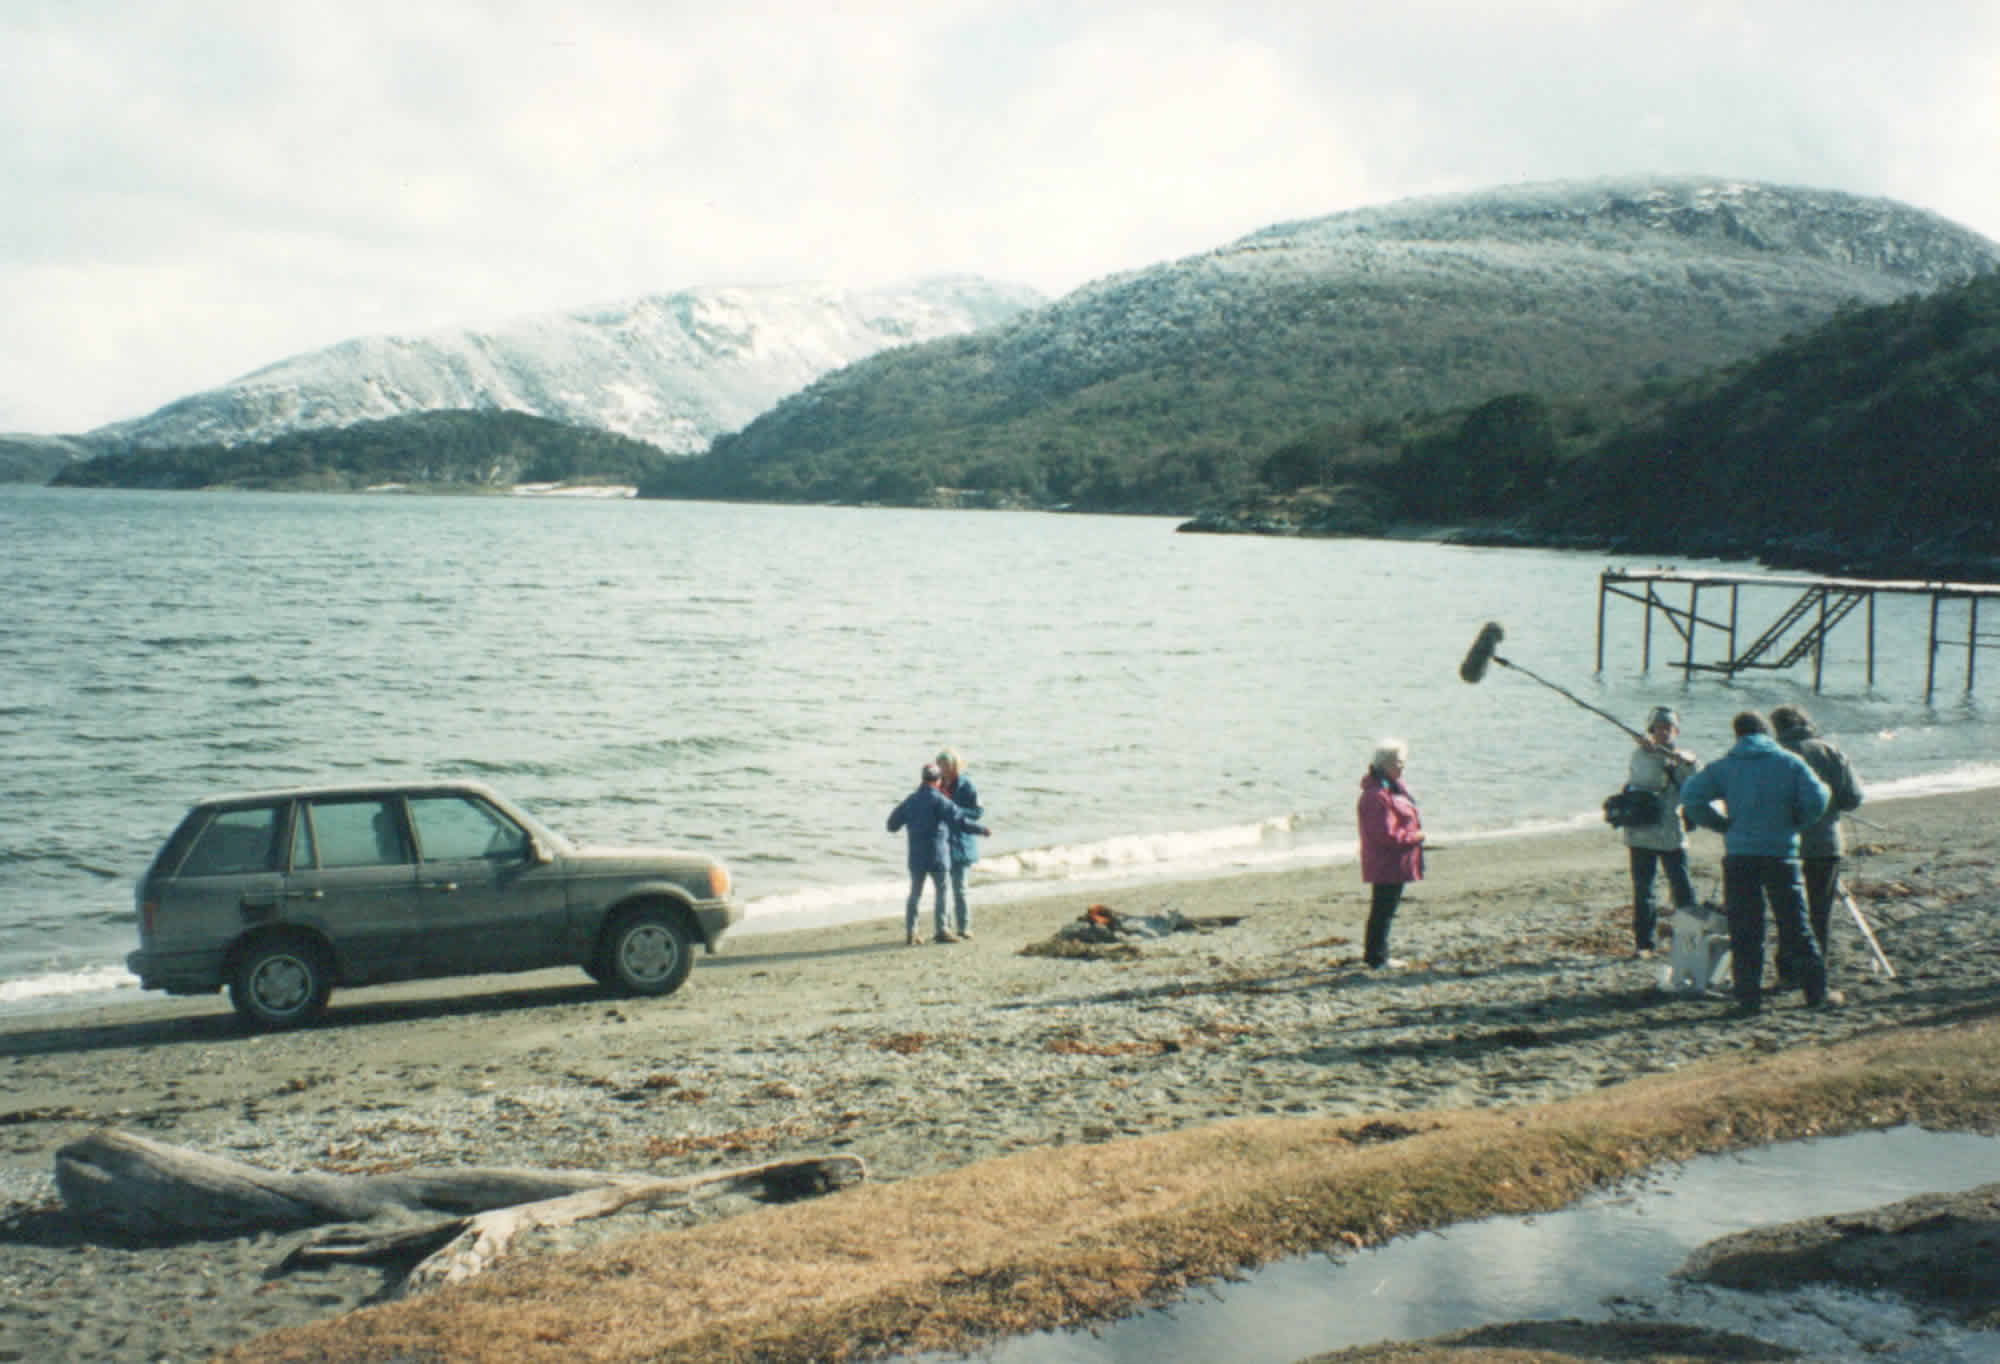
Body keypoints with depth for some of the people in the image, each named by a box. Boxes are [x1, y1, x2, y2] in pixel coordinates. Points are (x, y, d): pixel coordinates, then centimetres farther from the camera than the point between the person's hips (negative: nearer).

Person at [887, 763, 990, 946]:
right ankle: (942, 931, 7)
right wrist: (982, 829, -9)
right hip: (937, 855, -5)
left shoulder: (911, 800, 5)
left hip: (916, 856, 5)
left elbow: (892, 824, 14)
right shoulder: (939, 800, -12)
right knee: (942, 892, 7)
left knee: (915, 894, 12)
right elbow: (960, 820, -20)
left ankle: (910, 932, 9)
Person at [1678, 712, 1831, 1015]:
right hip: (1782, 854, 0)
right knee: (1795, 925, 10)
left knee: (1744, 930, 4)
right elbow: (1816, 800, -9)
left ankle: (1749, 997, 1)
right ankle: (1816, 990, 15)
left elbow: (1690, 796, -8)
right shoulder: (1790, 762, 1)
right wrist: (1794, 823, 8)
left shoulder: (1723, 767, 2)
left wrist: (1720, 824, 2)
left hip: (1739, 856, 0)